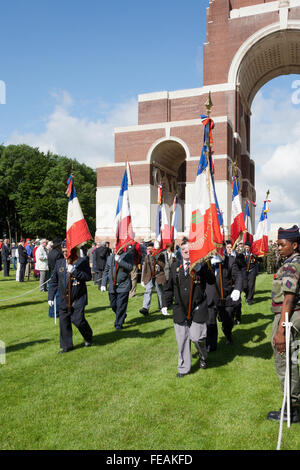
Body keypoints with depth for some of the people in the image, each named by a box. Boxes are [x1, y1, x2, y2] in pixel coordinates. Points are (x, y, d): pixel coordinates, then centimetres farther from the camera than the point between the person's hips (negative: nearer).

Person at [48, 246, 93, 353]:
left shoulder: (83, 262, -6)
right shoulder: (59, 263, 6)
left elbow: (88, 277, -16)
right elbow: (53, 281, 10)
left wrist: (74, 271, -24)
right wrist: (51, 297, 6)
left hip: (78, 299, -4)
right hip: (64, 299, 4)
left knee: (78, 320, -5)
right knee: (64, 322, 7)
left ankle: (88, 337, 25)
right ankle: (66, 345, 22)